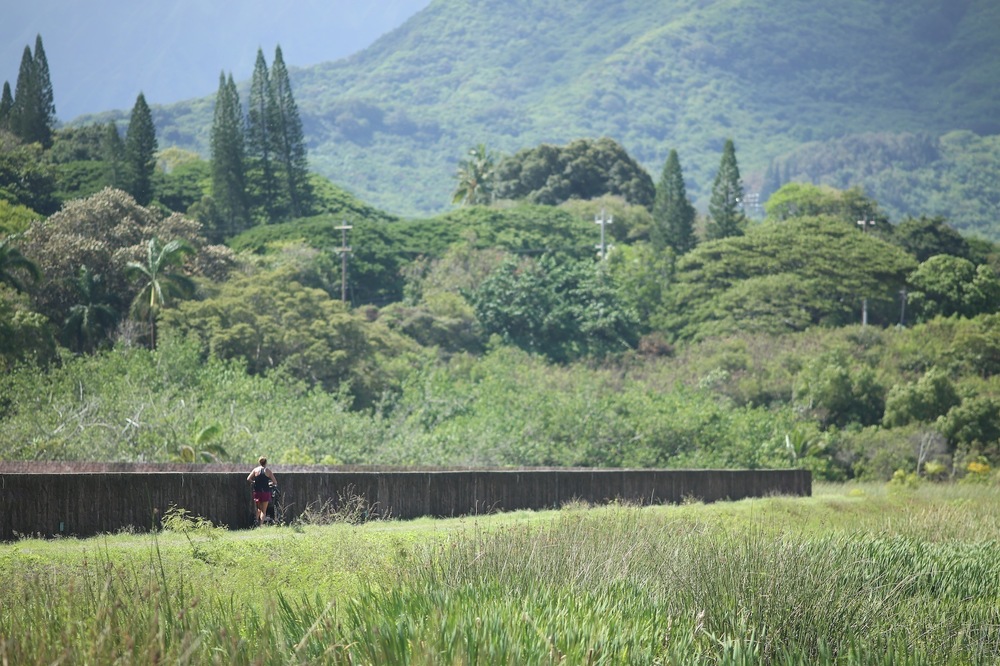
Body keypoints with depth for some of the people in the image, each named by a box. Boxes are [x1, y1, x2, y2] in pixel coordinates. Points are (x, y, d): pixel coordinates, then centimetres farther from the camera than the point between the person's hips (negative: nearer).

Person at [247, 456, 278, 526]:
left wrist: (253, 482, 13)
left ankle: (256, 518, -6)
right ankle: (261, 525, -9)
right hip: (266, 492, -2)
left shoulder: (255, 470, 2)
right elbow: (275, 482, -3)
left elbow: (248, 479, -6)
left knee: (259, 508, 20)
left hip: (257, 492, 2)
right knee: (264, 511, 5)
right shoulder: (268, 470, -1)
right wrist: (270, 483, 18)